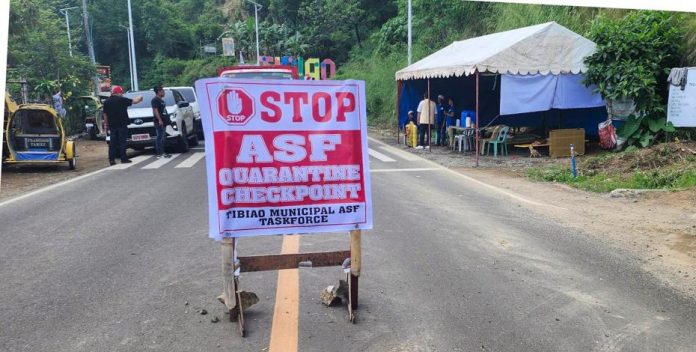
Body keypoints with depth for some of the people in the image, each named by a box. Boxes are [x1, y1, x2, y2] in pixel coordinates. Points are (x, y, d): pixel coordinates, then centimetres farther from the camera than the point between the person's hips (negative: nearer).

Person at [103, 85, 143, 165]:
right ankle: (124, 158, -1)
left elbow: (105, 115, 12)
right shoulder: (121, 99, -6)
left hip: (112, 126, 5)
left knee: (112, 143, 5)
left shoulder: (106, 102, 11)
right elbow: (134, 101, -6)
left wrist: (107, 126, 16)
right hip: (122, 125, -5)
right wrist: (139, 97, 14)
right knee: (122, 142, -1)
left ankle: (111, 159, 3)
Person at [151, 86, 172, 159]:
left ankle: (162, 152, 17)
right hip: (159, 122, -10)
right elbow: (155, 110, -19)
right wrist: (159, 120, -26)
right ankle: (159, 153, -11)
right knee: (159, 137, -10)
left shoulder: (161, 100, 20)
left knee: (163, 137, 11)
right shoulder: (155, 100, -10)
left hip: (163, 121, 10)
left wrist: (167, 118, 25)